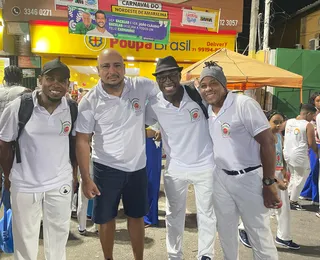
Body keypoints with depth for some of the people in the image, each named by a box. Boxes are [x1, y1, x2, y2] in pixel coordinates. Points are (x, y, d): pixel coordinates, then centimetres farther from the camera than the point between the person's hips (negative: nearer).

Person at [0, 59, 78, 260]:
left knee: (59, 235, 17)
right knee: (24, 237, 16)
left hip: (61, 184, 2)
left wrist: (74, 173, 6)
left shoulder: (73, 109, -6)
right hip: (24, 184, -1)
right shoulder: (19, 106, -13)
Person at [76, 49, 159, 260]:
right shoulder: (90, 101, -13)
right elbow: (83, 141, -11)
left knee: (137, 216, 19)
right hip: (106, 168, -1)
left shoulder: (142, 87, -10)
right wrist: (86, 179, -14)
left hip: (137, 166, 2)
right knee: (106, 218, 15)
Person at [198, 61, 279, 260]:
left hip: (249, 178, -6)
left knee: (260, 235, 3)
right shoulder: (207, 110, 5)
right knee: (226, 232, 18)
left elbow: (268, 142, -18)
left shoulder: (244, 104, -15)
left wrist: (269, 183, -18)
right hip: (221, 178, 6)